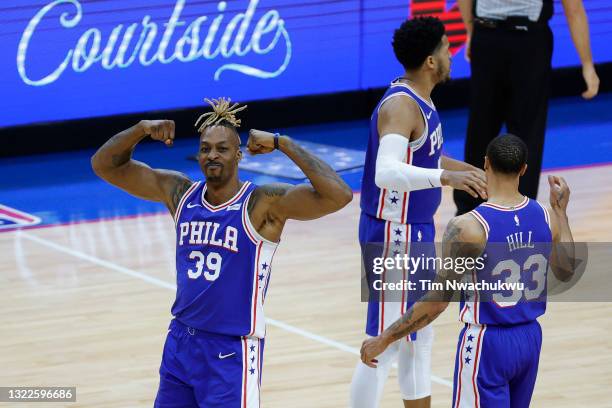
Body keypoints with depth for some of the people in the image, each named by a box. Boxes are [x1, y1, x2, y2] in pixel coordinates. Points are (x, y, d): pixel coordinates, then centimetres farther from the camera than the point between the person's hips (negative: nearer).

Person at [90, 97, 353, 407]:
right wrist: (142, 129, -11)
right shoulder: (180, 194, 2)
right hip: (180, 342, 6)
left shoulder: (263, 204, -14)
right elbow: (105, 165, 6)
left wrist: (283, 144, -26)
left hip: (232, 350, -6)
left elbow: (338, 196, -27)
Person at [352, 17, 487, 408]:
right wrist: (445, 177, -50)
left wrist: (466, 170, 33)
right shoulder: (400, 105, -23)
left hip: (417, 231, 10)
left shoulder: (419, 99, 8)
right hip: (394, 235, -10)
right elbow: (386, 172, -40)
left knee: (419, 337, 18)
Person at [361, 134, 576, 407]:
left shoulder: (467, 228, -21)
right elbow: (566, 272, 13)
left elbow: (438, 299, -18)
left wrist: (383, 340, -8)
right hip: (530, 338, 6)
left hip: (488, 343, -6)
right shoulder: (546, 217, -4)